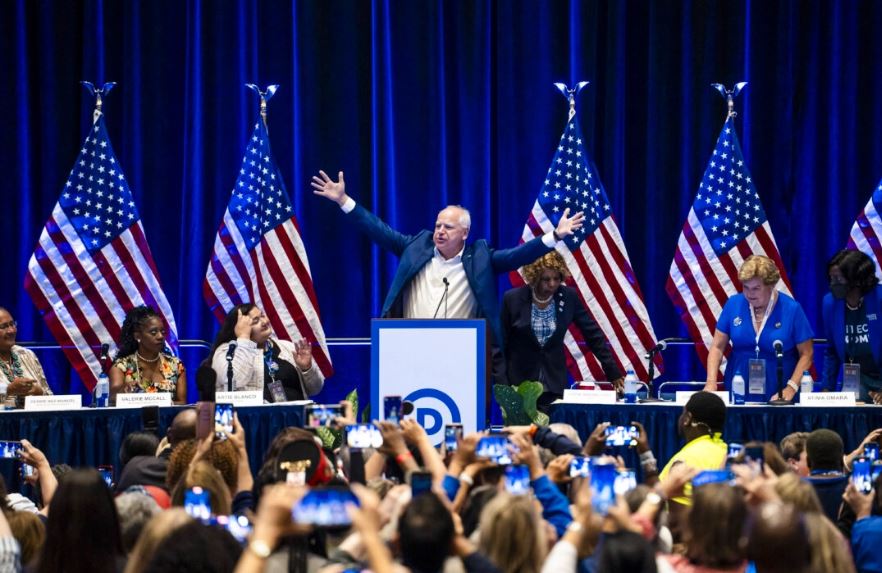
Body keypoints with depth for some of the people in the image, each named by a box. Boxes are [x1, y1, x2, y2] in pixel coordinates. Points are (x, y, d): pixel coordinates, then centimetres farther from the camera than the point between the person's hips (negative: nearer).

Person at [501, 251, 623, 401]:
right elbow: (500, 345, -1)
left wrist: (614, 374, -2)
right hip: (519, 381, -1)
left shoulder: (569, 297, -3)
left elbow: (594, 335, 2)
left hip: (554, 381, 1)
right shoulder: (513, 299, -6)